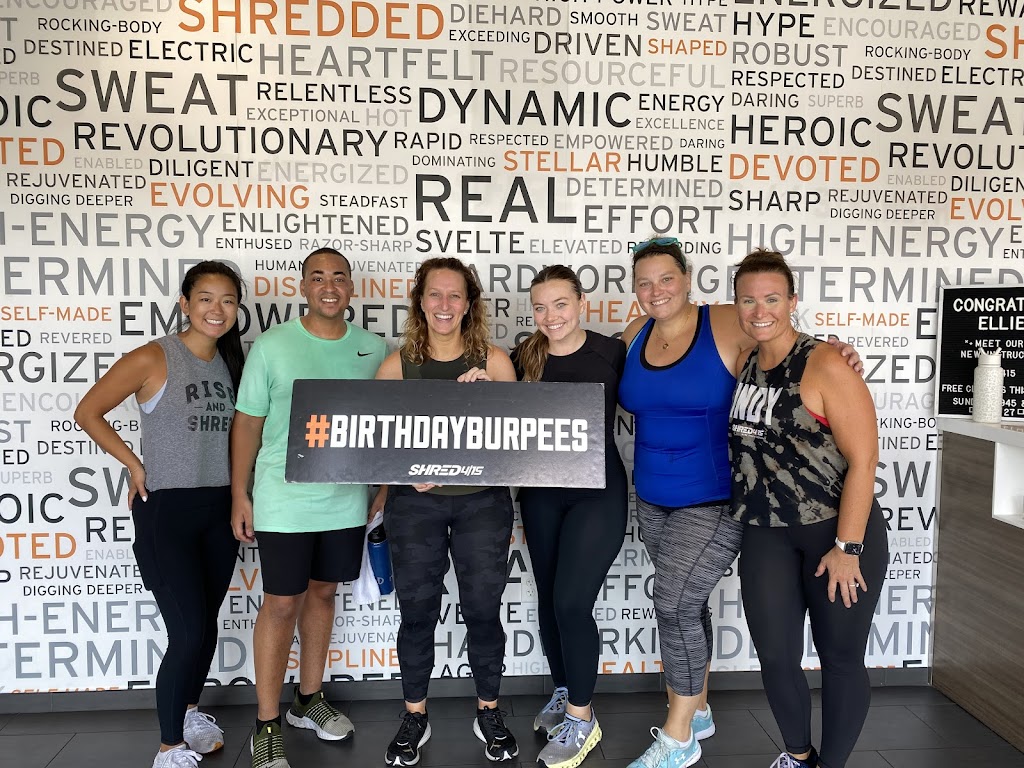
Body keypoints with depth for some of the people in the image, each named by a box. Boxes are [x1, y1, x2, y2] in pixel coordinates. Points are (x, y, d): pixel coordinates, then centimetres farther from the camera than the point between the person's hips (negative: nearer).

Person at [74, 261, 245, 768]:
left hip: (218, 509, 6)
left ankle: (189, 711, 40)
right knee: (189, 634, -6)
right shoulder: (153, 358, -11)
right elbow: (87, 412, -5)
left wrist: (240, 498, 7)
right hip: (165, 510, -5)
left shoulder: (230, 362, 7)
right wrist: (134, 465, -7)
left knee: (207, 626, 16)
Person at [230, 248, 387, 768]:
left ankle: (309, 699, 34)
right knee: (280, 605, 3)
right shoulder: (272, 346, -6)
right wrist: (239, 497, -3)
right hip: (283, 503, -3)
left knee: (322, 594, 16)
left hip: (347, 501, 4)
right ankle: (267, 726, 17)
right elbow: (248, 422, -2)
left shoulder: (374, 349, 2)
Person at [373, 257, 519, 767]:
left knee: (483, 610, 8)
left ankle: (488, 712, 30)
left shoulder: (493, 362, 0)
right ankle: (414, 717, 29)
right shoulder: (397, 365, 1)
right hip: (414, 504, 0)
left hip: (482, 501, 0)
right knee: (417, 611, 10)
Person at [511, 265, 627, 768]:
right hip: (540, 494, 4)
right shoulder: (524, 358, -2)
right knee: (549, 599, 14)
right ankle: (564, 693, 37)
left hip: (598, 492, -4)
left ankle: (582, 719, 13)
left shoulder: (612, 353, -10)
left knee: (571, 602, -8)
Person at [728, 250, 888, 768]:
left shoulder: (825, 366, -15)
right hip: (767, 534, 5)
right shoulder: (743, 364, 4)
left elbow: (863, 459, -17)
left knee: (840, 658, 7)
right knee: (775, 655, 7)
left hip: (839, 531, -5)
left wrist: (847, 548, -17)